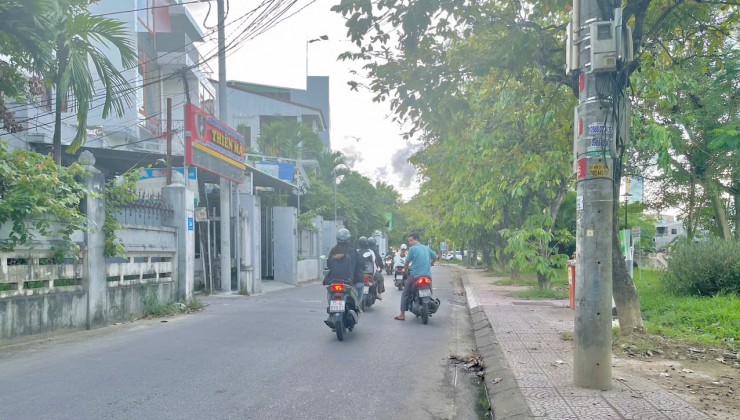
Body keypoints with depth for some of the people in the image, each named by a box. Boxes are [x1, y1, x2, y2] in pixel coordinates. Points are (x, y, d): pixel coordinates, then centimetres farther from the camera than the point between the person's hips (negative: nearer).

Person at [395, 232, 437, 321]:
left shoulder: (412, 249, -6)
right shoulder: (427, 248, 12)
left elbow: (406, 262, -3)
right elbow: (435, 257, 21)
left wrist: (406, 269, 17)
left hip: (415, 276, -5)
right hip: (428, 276, 5)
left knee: (405, 294, 5)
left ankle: (402, 314, 1)